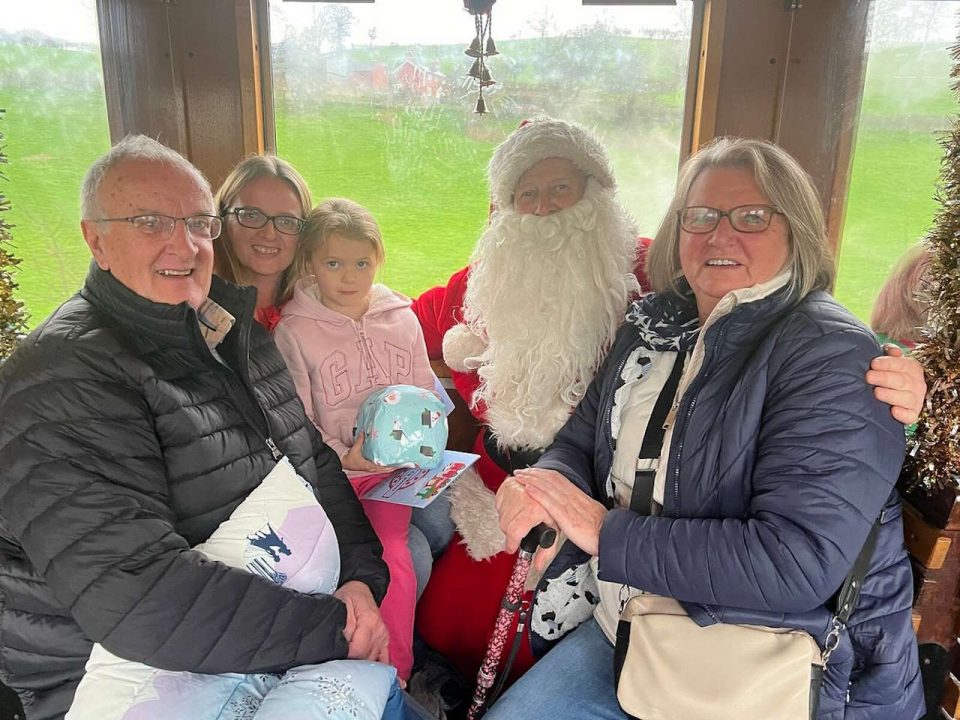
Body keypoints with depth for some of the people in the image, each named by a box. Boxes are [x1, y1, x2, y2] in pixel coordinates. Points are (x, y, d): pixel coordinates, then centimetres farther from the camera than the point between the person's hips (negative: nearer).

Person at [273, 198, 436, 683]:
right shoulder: (294, 331, -1)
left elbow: (426, 397, 16)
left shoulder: (401, 318, 9)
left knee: (390, 553, -21)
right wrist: (344, 457, -17)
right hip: (330, 473, -2)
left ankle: (396, 674, -1)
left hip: (394, 466, 2)